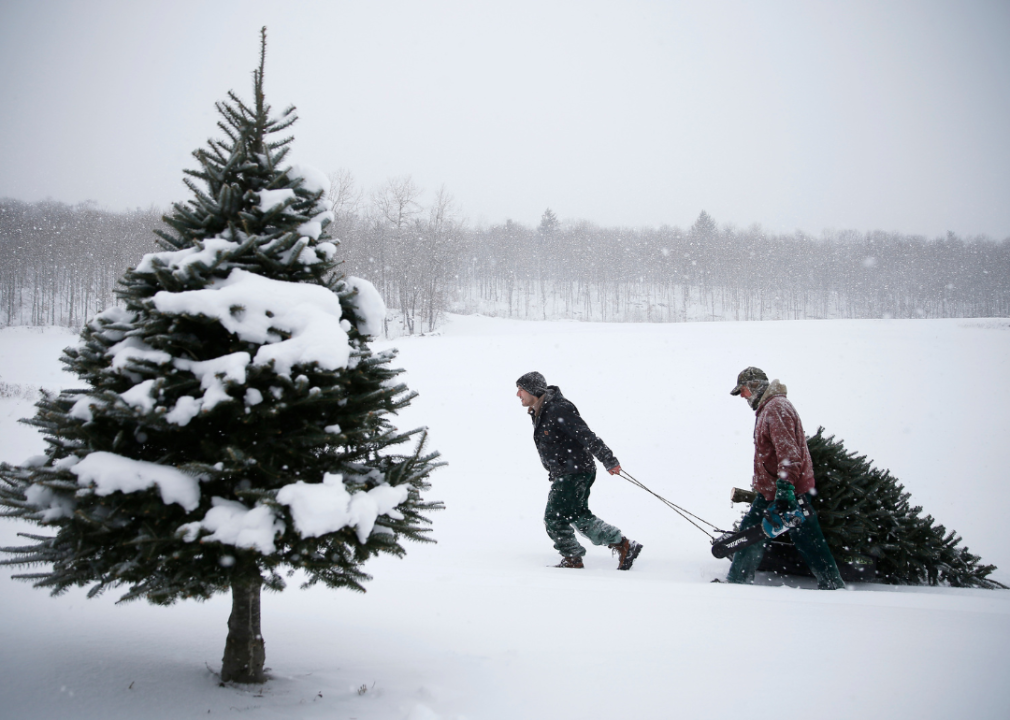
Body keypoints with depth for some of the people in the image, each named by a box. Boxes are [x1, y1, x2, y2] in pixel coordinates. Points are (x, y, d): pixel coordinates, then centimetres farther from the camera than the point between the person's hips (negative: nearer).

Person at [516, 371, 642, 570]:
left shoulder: (558, 410, -19)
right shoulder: (539, 413, 12)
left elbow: (586, 436, -25)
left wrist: (608, 460, -28)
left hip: (574, 473, -10)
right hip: (563, 475, 10)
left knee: (554, 518, -6)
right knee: (580, 516, 14)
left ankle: (572, 559, 10)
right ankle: (624, 545, 18)